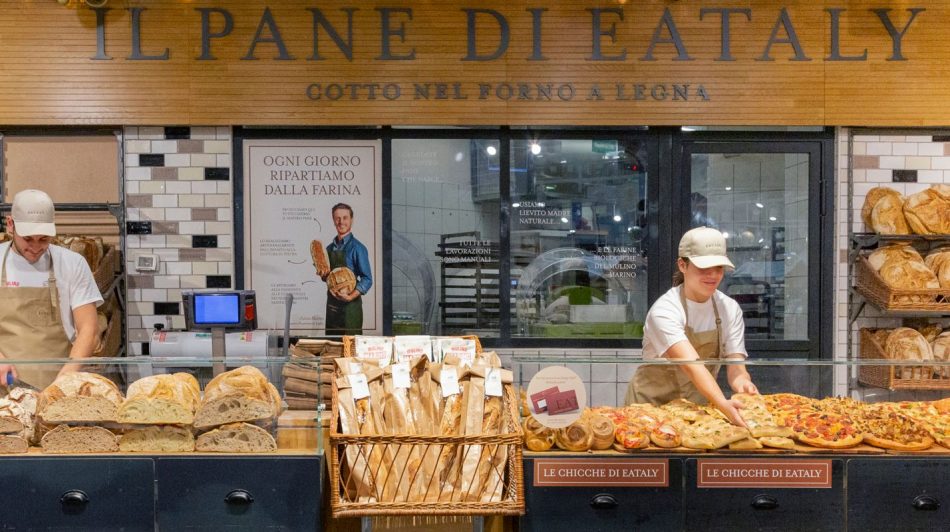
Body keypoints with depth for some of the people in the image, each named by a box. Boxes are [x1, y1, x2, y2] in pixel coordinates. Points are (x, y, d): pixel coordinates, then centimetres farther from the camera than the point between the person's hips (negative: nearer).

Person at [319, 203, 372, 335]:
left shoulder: (357, 248, -8)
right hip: (332, 304, 6)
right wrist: (323, 275, -1)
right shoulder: (330, 248, 12)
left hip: (350, 305, -6)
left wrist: (350, 297, -24)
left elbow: (367, 280, -12)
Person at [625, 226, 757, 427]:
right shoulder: (664, 311, -19)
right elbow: (691, 364, -32)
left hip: (700, 403, 4)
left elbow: (735, 365, -9)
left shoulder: (730, 309, -2)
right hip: (653, 403, -3)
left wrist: (743, 384, -33)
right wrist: (723, 405, -46)